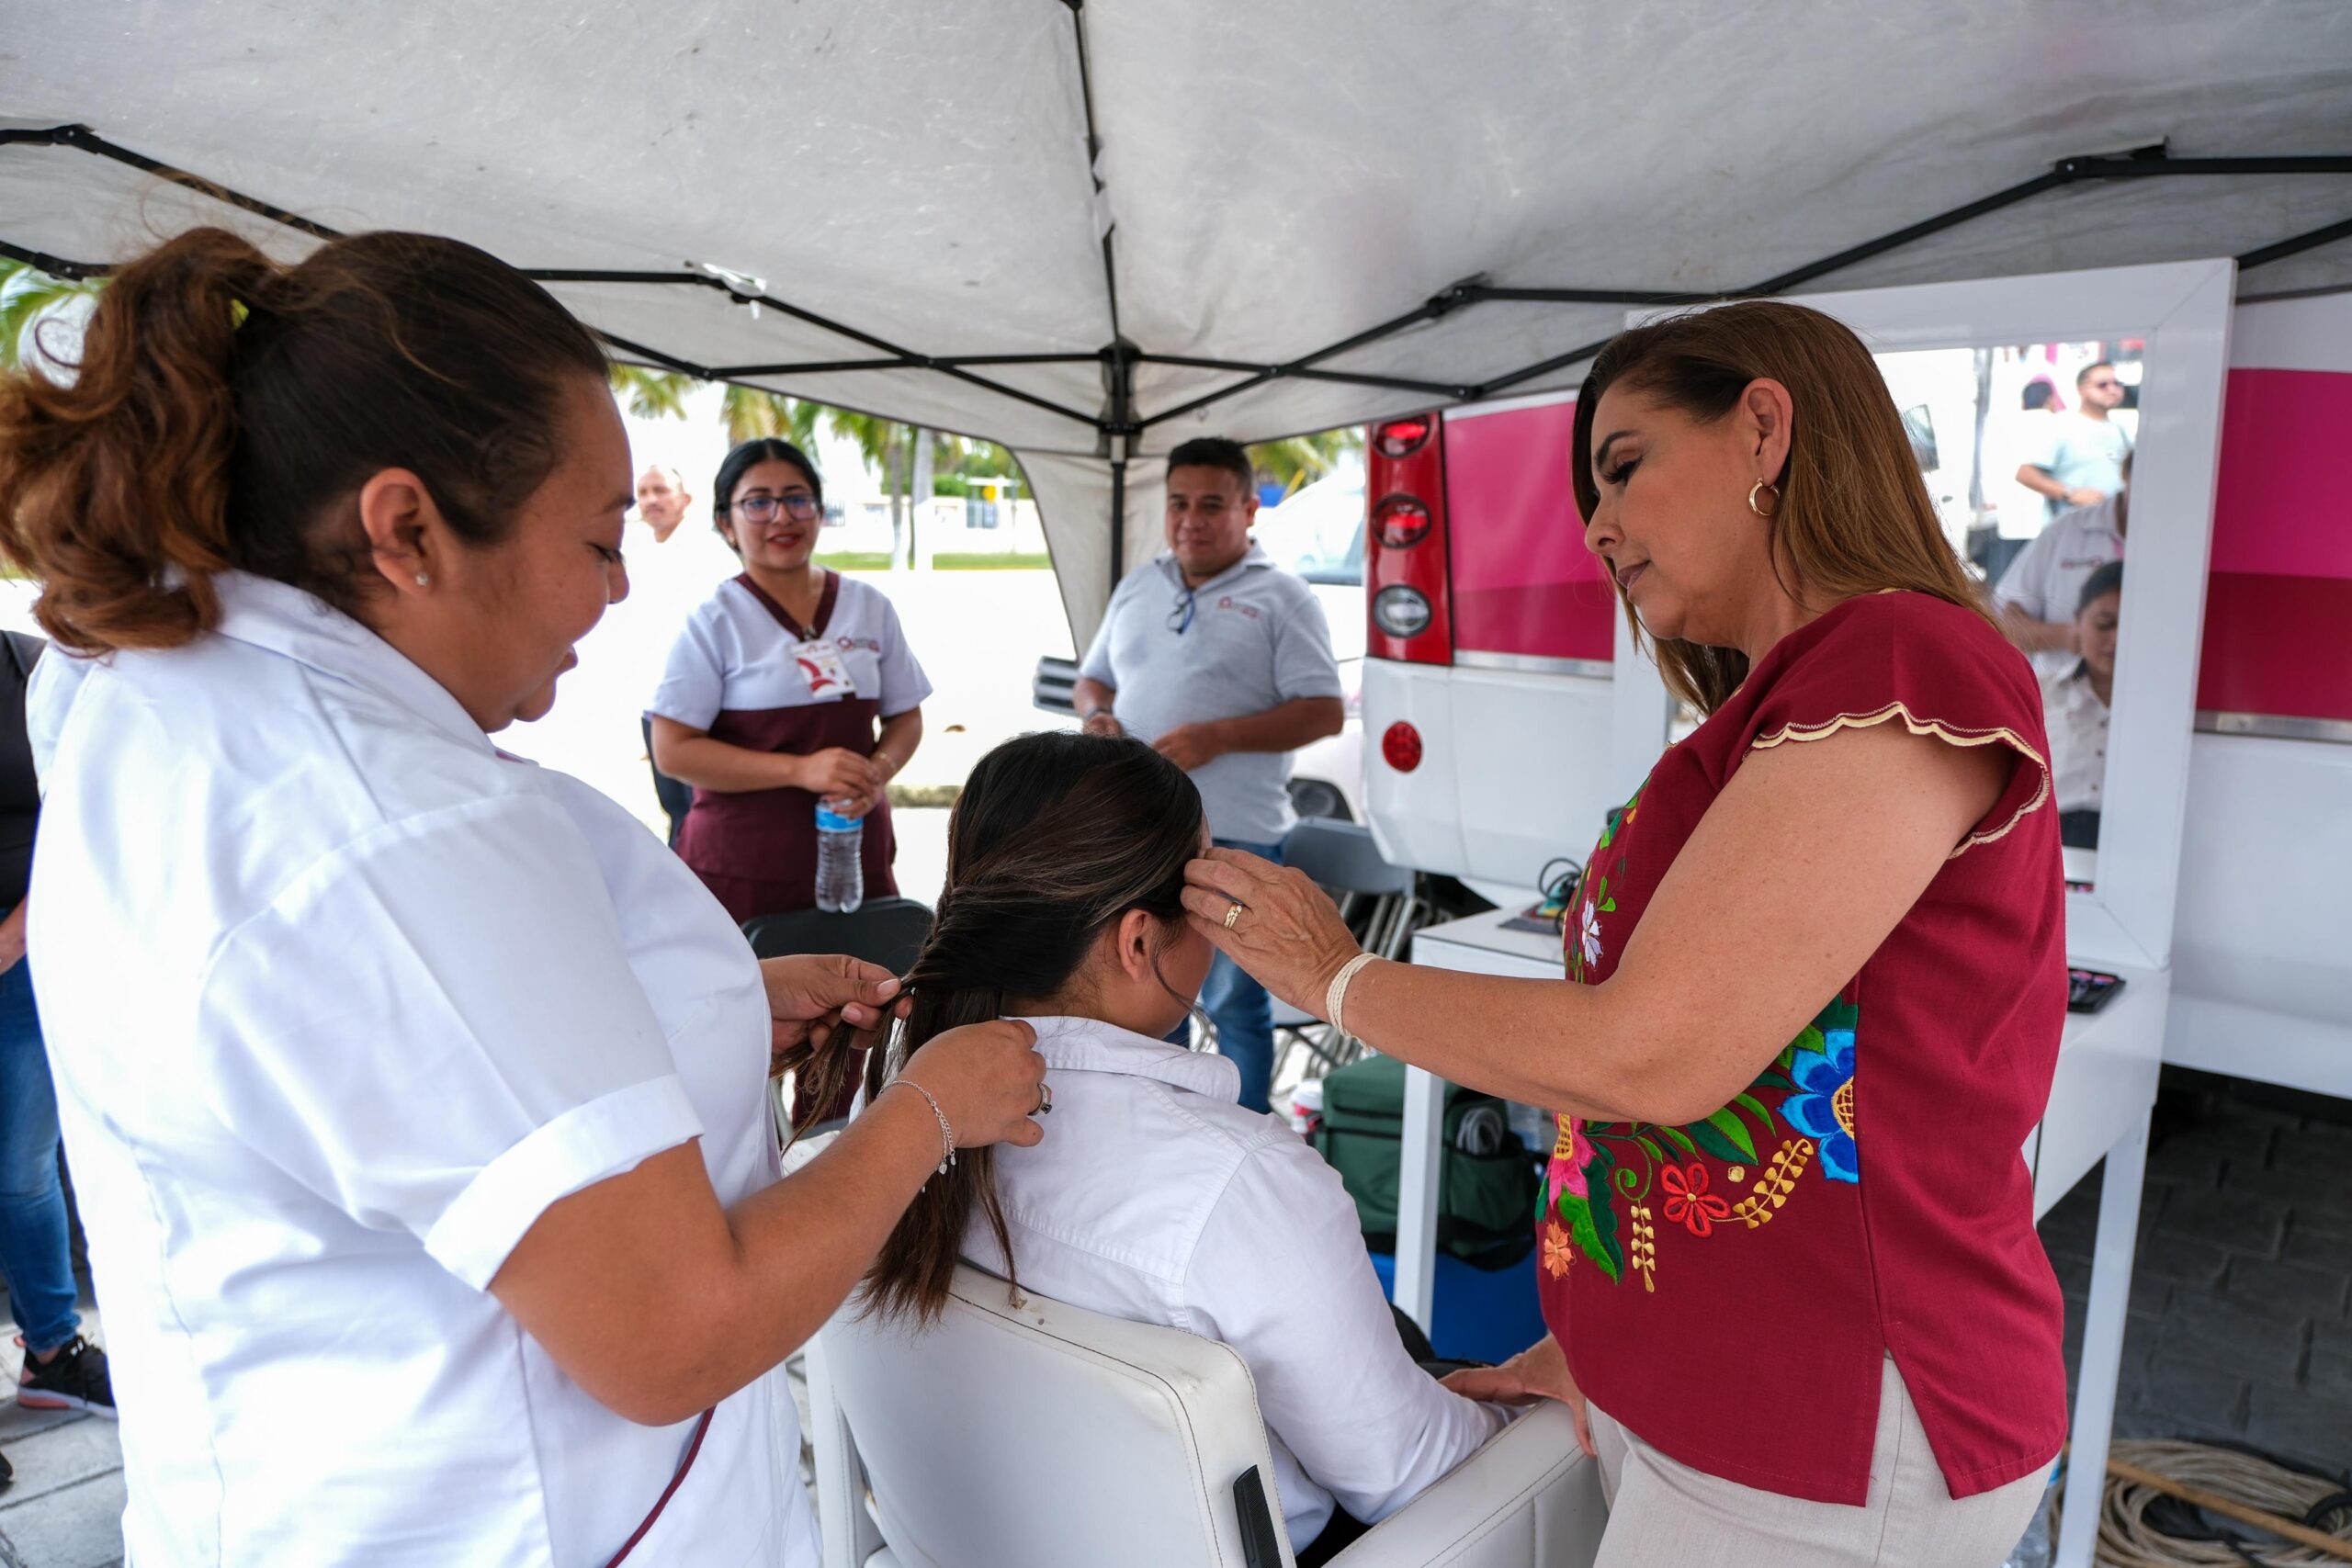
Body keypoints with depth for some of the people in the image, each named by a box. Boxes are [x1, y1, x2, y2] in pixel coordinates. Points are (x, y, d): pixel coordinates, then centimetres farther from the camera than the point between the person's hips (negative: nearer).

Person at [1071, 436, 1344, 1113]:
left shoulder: (1280, 598, -2)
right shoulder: (1136, 588, 16)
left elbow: (1324, 712, -9)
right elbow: (1091, 677, 24)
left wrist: (1216, 737, -18)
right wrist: (1096, 713, -1)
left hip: (1232, 835, -5)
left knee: (1234, 1003, 4)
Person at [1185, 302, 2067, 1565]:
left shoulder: (1902, 667, -18)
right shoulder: (1784, 703, 11)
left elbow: (1650, 1057, -24)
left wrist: (1338, 975, -11)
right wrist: (1601, 1345, 12)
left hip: (1822, 1450, -8)